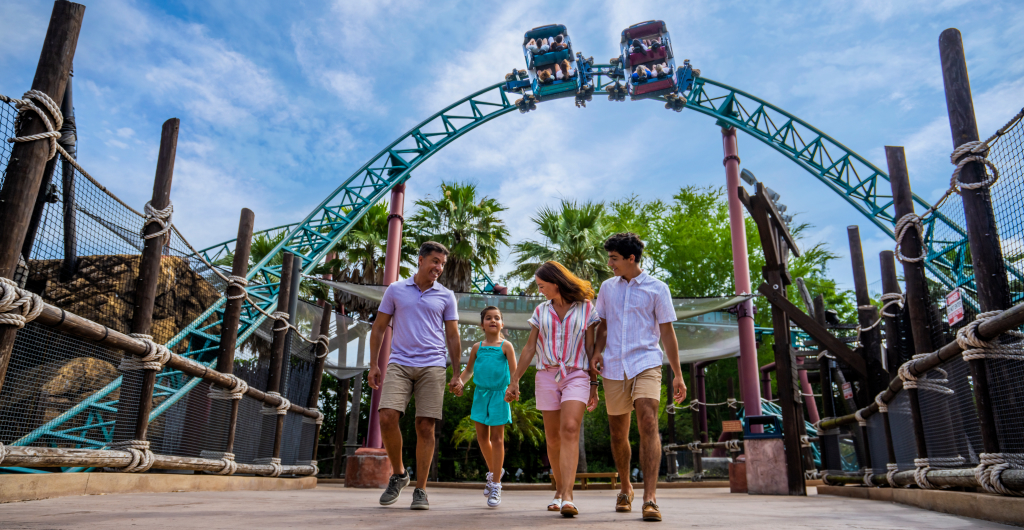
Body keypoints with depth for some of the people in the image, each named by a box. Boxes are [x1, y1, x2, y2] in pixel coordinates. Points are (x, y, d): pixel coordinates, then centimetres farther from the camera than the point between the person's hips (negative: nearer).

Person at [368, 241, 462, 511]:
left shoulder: (446, 296, 10)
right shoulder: (395, 290, 10)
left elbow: (452, 336, 12)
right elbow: (379, 328, 13)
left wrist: (458, 373, 6)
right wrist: (374, 365, 6)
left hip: (432, 366, 0)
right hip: (399, 364, 0)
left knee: (425, 427, -3)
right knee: (387, 417, -15)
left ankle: (420, 490, 8)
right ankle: (398, 474, 9)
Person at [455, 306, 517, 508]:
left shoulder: (506, 346, -1)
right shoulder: (477, 347, 8)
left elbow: (514, 371, -6)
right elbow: (469, 370, 17)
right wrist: (460, 382, -3)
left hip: (499, 394, -4)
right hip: (480, 393, 4)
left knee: (497, 438, -1)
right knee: (482, 436, 9)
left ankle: (496, 485, 8)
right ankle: (494, 472, 33)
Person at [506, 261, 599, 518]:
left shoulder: (586, 309, 3)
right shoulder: (541, 311, 11)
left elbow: (591, 349, 5)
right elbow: (530, 348, 12)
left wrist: (594, 385, 3)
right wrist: (514, 380, 10)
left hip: (577, 376, -3)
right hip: (547, 376, 3)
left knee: (570, 429, -20)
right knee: (552, 437, 5)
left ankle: (567, 497, -25)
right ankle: (560, 490, 23)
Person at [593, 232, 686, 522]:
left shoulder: (657, 288, 2)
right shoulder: (607, 287, 12)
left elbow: (667, 332, 3)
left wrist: (678, 375, 1)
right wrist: (597, 350, -1)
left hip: (646, 364, -4)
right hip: (613, 368, 4)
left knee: (648, 424, -21)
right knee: (618, 434, 10)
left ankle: (650, 498, -20)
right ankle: (625, 488, 31)